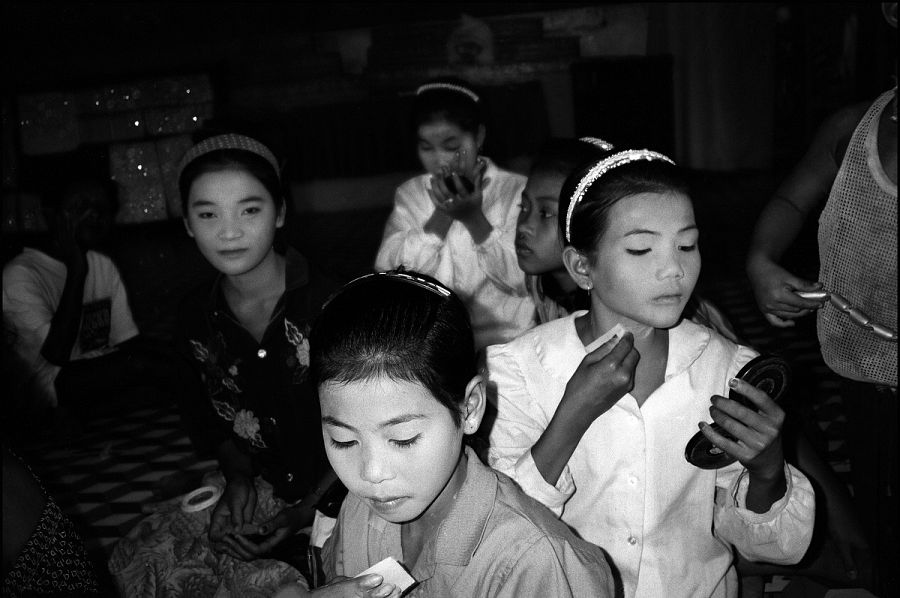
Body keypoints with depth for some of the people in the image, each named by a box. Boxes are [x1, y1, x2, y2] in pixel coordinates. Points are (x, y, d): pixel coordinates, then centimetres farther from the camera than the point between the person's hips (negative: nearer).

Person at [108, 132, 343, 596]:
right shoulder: (197, 315, 1)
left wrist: (307, 512, -15)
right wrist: (237, 472, -2)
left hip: (340, 491, -5)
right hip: (259, 485, 6)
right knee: (133, 558, -8)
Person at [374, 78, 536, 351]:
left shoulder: (517, 190, 2)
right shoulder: (410, 194, 11)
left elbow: (523, 280, -7)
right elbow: (387, 269, -2)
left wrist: (474, 218, -15)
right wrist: (442, 215, -10)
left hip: (504, 337, -2)